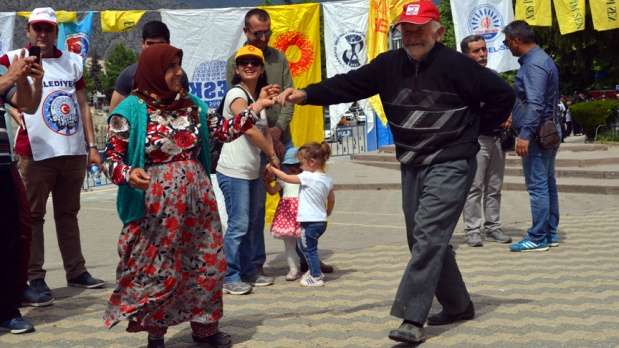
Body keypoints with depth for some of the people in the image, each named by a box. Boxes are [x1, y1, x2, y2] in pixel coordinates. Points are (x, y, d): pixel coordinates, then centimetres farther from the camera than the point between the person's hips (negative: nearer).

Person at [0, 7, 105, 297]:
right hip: (36, 153, -4)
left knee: (68, 213, 14)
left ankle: (76, 271, 21)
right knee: (33, 216, 1)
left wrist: (91, 146, 11)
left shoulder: (72, 61, 13)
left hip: (74, 152, 4)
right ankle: (34, 276, 7)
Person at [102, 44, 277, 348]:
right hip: (157, 203, -6)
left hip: (197, 197, 6)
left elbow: (223, 131, 11)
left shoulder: (191, 104, 9)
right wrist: (129, 174, -30)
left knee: (207, 262, 11)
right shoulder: (131, 110, -8)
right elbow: (111, 159, -9)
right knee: (158, 271, 2)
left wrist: (257, 106, 7)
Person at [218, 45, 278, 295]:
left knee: (249, 224, 13)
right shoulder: (236, 94, -9)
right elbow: (250, 130, -16)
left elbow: (265, 131, 15)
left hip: (252, 171, 8)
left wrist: (271, 164, 5)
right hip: (234, 171, -8)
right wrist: (272, 155, -7)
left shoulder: (259, 97, 16)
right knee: (238, 224, -8)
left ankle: (247, 271, 23)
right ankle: (229, 277, -1)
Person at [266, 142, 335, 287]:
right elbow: (331, 200, 17)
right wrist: (327, 213, 33)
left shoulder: (308, 177, -18)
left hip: (310, 221, -9)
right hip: (321, 220, 9)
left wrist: (272, 168, 2)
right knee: (308, 247, 23)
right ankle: (314, 271, 32)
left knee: (309, 248, 2)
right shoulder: (328, 179, 6)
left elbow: (286, 178, -12)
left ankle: (316, 277, 7)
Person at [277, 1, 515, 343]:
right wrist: (307, 94, -14)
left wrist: (474, 127, -4)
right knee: (425, 240, 12)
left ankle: (412, 319, -14)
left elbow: (503, 94, -9)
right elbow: (349, 84, -2)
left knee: (427, 237, -14)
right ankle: (457, 305, 28)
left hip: (450, 165, -7)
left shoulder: (457, 65, -14)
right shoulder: (390, 64, 2)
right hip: (412, 166, 7)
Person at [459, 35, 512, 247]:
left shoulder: (493, 76, 18)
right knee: (474, 188, -6)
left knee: (494, 187, 9)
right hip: (475, 139, -6)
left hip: (497, 139, 6)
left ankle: (493, 227, 15)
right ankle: (472, 231, -2)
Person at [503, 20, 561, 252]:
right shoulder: (542, 59, 16)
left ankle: (537, 239, -3)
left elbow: (535, 104, -26)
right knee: (548, 183, 14)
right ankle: (550, 233, 21)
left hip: (536, 134, -11)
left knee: (537, 185, -7)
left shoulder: (533, 64, -17)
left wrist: (525, 135, -29)